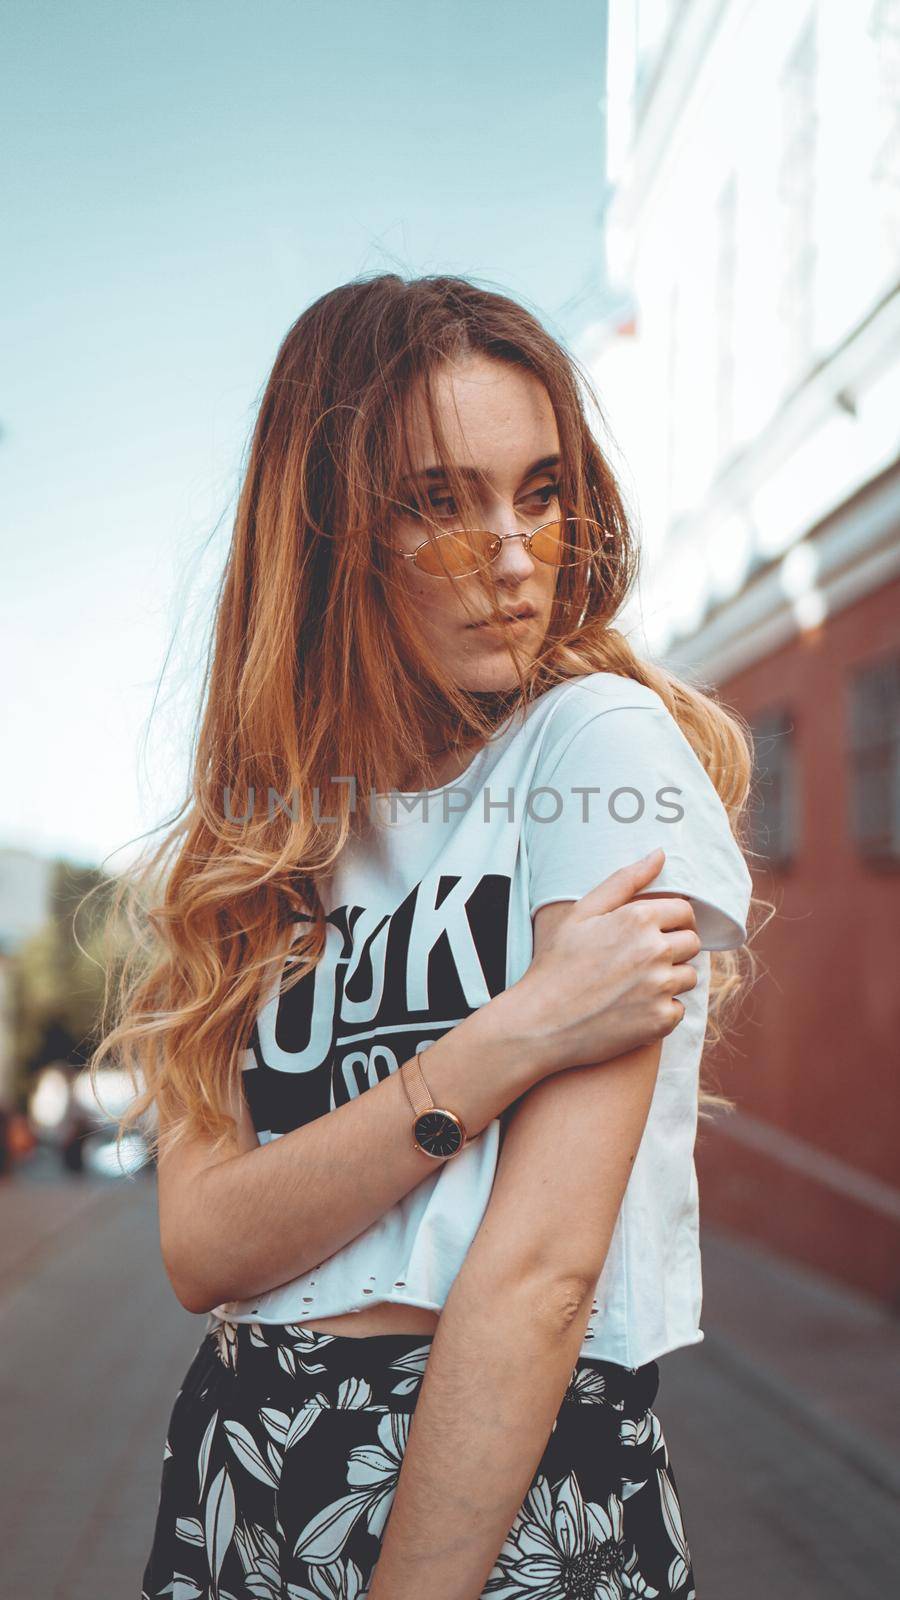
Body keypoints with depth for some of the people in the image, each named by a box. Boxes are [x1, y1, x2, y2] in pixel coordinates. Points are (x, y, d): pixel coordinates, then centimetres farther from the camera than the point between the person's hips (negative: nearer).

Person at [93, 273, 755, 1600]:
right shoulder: (267, 828, 3)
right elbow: (203, 1247, -9)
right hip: (233, 1485, 5)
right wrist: (509, 1041, -20)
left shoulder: (605, 742, -12)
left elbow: (544, 1267, -19)